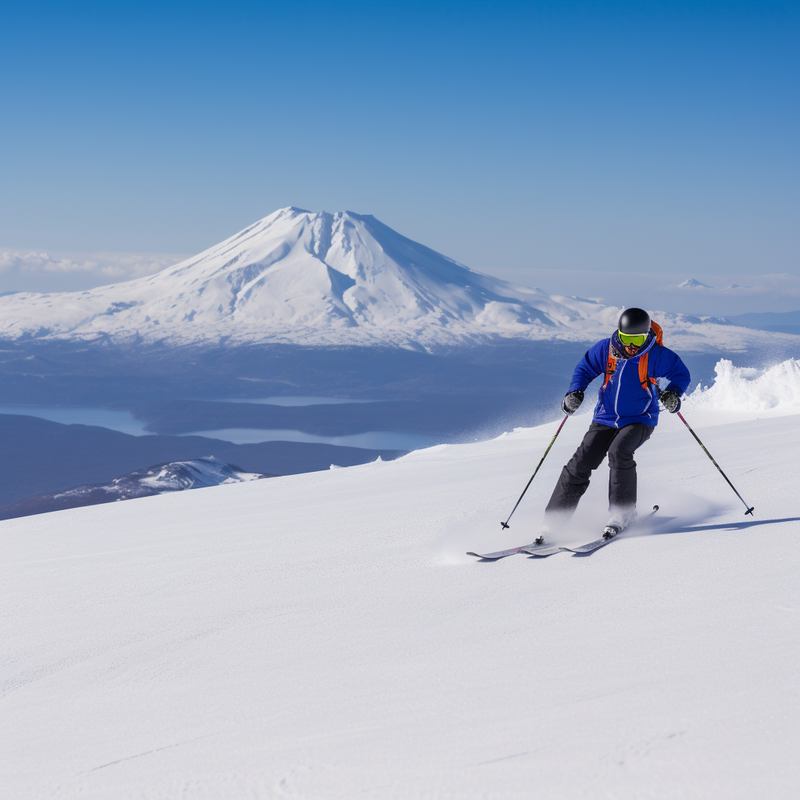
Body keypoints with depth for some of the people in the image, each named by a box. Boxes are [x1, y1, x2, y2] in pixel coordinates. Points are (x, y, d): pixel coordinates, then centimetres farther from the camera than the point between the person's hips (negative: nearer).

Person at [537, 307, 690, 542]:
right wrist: (575, 392, -9)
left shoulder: (656, 355, -14)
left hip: (639, 419, -3)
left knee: (619, 452, -31)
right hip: (606, 418, 3)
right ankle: (554, 519, -3)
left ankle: (622, 512, -14)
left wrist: (673, 393, -21)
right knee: (580, 464, -8)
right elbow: (585, 368, 7)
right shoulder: (605, 349, -7)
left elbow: (681, 373, -2)